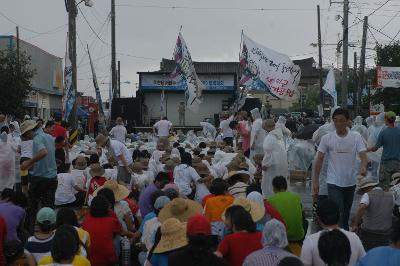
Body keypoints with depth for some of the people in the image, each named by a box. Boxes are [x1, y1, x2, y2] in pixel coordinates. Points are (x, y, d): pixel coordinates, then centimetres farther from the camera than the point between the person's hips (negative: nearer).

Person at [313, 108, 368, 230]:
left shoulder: (356, 137, -3)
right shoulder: (326, 138, -5)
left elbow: (363, 155, -12)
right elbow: (319, 160, -1)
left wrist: (363, 166, -35)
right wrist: (315, 181, -3)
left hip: (350, 182, 2)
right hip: (334, 183, -2)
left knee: (346, 214, 19)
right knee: (337, 214, -10)